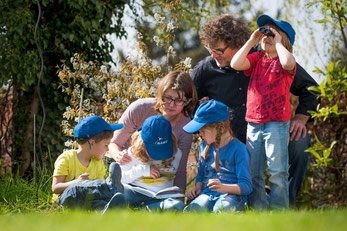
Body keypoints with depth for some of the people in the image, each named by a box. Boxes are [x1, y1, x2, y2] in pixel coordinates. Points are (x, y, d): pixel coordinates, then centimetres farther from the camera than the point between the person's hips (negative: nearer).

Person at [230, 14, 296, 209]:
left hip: (277, 123, -5)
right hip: (253, 122, 5)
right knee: (253, 172, 9)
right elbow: (236, 64, -4)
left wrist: (278, 42, -13)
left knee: (277, 171, -2)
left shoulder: (284, 61, -2)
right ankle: (257, 210, 17)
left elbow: (288, 63, -28)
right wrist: (251, 41, -2)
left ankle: (278, 210, 4)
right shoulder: (257, 58, 11)